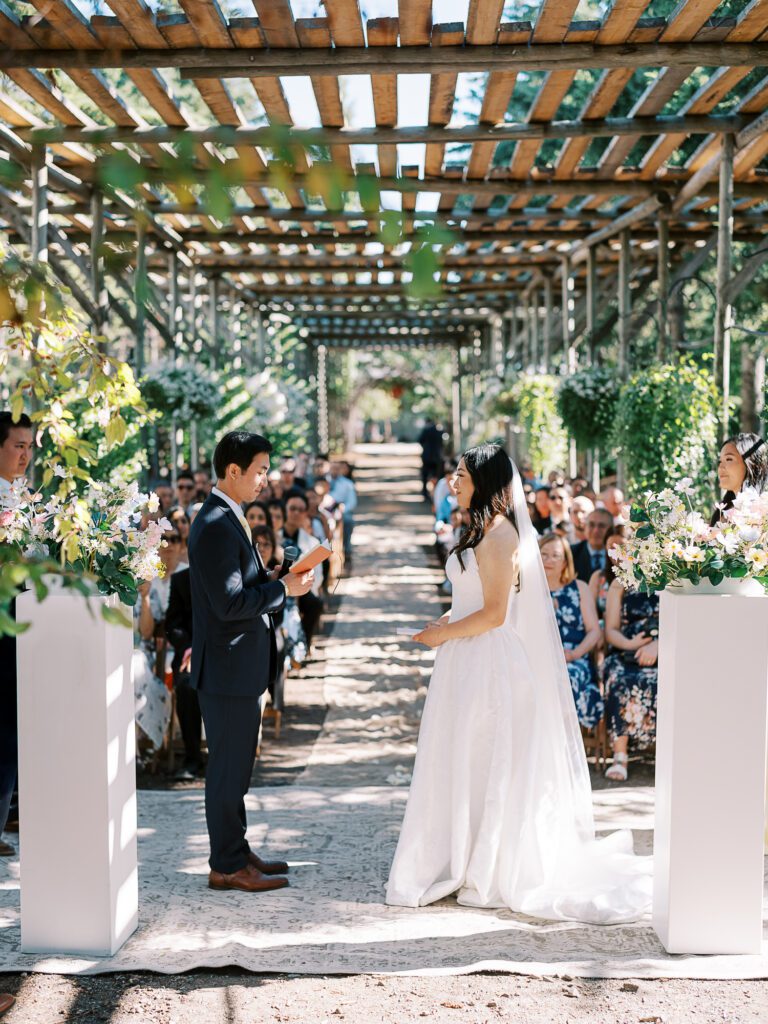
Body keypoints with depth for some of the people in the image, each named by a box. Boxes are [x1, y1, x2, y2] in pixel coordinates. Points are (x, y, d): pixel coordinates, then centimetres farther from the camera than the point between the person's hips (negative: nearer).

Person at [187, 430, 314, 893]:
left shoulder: (227, 519, 13)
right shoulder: (217, 526, -20)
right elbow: (229, 603, -24)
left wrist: (272, 579, 7)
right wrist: (283, 589, -15)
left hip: (238, 665, 11)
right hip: (228, 668, -11)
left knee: (235, 767, 18)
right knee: (229, 768, -1)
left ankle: (237, 853, 28)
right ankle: (228, 866, 9)